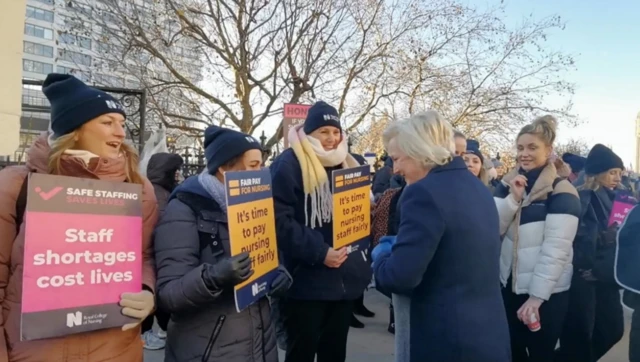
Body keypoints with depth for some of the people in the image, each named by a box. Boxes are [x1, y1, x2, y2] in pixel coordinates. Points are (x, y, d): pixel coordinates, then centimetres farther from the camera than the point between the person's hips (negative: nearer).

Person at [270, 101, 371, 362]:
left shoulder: (347, 164, 13)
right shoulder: (288, 165, -11)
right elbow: (279, 220, -18)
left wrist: (363, 255, 6)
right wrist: (319, 252, -23)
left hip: (345, 279, 7)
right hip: (306, 282, -6)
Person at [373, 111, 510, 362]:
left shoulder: (424, 193, -20)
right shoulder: (478, 187, 7)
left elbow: (400, 277, -22)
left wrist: (381, 256, -2)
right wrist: (399, 246, 19)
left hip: (448, 340, -8)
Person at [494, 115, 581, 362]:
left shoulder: (561, 191, -12)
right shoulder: (508, 183, 5)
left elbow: (556, 248, -17)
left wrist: (537, 295, -20)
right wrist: (513, 197, -17)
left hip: (547, 292, -5)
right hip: (509, 284, 5)